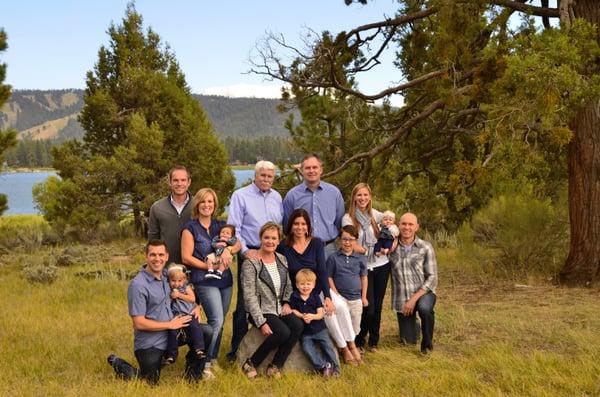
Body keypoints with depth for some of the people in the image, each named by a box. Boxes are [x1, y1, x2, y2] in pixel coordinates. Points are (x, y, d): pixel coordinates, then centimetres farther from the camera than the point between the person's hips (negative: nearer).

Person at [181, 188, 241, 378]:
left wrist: (228, 250, -13)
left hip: (225, 279, 6)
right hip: (204, 281, -6)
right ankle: (204, 363, -8)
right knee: (216, 321, -18)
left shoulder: (220, 225, 14)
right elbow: (186, 257, -7)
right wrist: (209, 266, -13)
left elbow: (237, 244, 8)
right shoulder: (190, 227, -1)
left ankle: (212, 359, 21)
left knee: (219, 322, 8)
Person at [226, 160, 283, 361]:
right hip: (250, 254, -5)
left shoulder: (277, 197, 13)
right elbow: (233, 228, -8)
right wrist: (245, 250, -14)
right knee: (244, 303, -2)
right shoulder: (241, 195, -3)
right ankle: (237, 348, 7)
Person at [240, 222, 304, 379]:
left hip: (280, 309, 6)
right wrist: (261, 323, -21)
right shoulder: (251, 263, -11)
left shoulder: (282, 259, 10)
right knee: (283, 332, -29)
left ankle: (275, 366, -11)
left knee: (298, 326, -22)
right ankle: (251, 364, -11)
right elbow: (250, 296, -16)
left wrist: (286, 303, 1)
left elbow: (288, 286, 21)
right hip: (261, 311, -6)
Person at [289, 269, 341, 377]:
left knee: (328, 346, -6)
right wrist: (302, 316, -19)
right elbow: (293, 310, 0)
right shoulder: (294, 297, 0)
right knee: (307, 348, -20)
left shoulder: (315, 297, 1)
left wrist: (312, 316, -26)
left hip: (319, 328, 1)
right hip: (305, 331, 0)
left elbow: (321, 313, -4)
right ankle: (323, 366, -15)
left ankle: (335, 367, 6)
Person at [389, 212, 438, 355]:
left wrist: (414, 298, -19)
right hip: (401, 299, 2)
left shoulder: (425, 248, -9)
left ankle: (427, 344, -11)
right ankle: (414, 325, 45)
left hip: (423, 293, -2)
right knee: (408, 341, 7)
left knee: (424, 308, -37)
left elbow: (432, 278, -11)